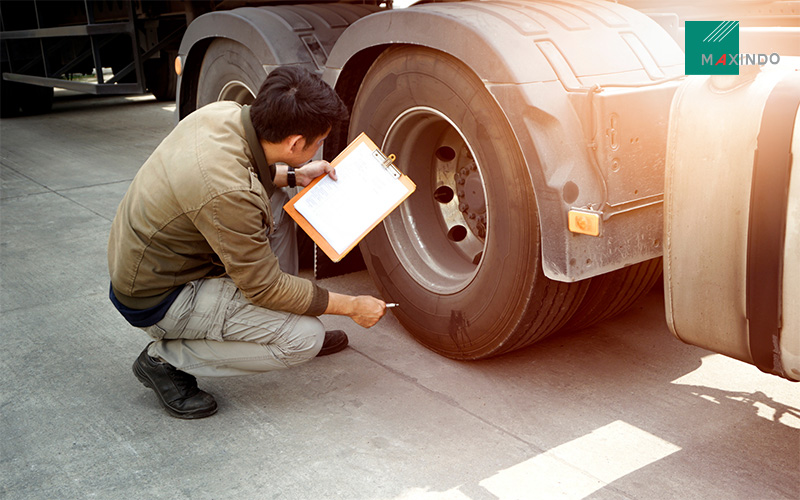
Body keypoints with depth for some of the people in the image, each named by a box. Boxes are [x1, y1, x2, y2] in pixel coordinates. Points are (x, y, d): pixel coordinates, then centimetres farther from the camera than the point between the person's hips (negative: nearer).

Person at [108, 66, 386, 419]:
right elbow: (264, 287, -22)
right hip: (157, 301, -9)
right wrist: (352, 306, -13)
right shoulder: (230, 196, -35)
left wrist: (293, 175, 7)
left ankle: (288, 324, 17)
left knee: (274, 203, 10)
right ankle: (167, 359, -2)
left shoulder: (224, 112, -10)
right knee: (306, 338, -13)